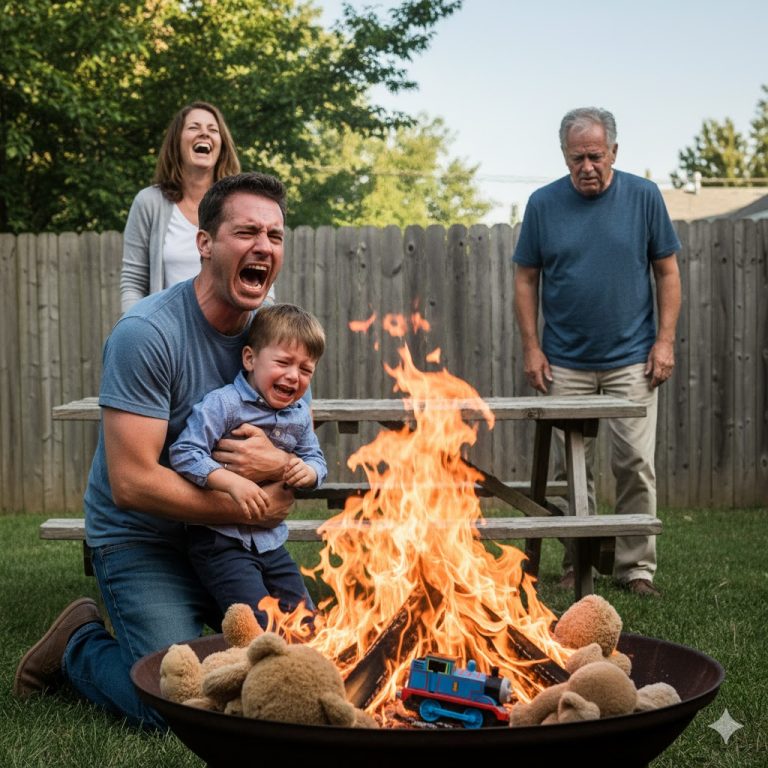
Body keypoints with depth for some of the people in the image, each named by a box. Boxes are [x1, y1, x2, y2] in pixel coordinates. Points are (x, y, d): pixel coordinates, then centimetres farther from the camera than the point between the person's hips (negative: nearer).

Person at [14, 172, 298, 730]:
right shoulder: (146, 334, -22)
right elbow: (132, 484, -25)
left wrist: (277, 462, -22)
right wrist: (251, 511, -21)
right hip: (142, 542, -6)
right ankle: (79, 644, 12)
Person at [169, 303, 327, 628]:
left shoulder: (300, 415, 6)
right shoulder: (223, 404, -16)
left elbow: (316, 459, 18)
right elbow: (183, 453, -22)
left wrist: (308, 471, -6)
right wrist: (233, 482, -30)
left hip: (271, 540, 7)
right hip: (221, 539, -7)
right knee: (262, 631, -15)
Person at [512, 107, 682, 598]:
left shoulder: (644, 197, -2)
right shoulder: (544, 204, 0)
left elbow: (667, 271, 3)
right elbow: (526, 279, 5)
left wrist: (665, 341, -5)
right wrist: (532, 347, -2)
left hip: (632, 361, -1)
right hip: (566, 363, 1)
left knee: (636, 464, -3)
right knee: (573, 470, 7)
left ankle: (637, 567, 9)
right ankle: (577, 565, 18)